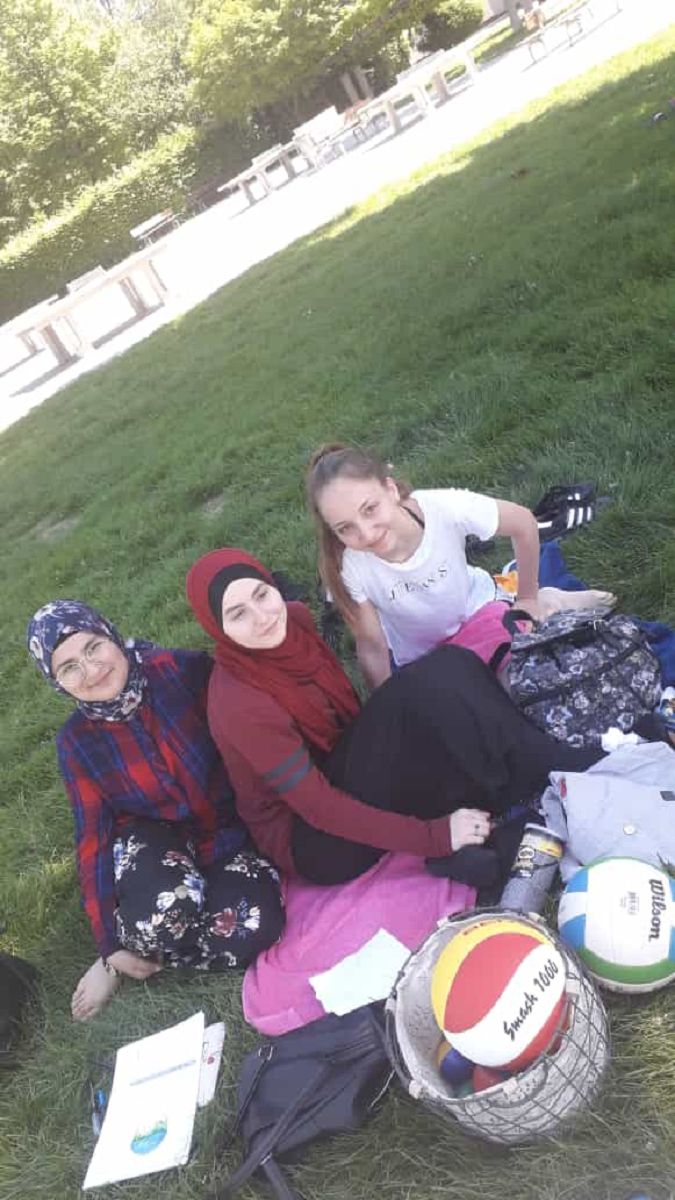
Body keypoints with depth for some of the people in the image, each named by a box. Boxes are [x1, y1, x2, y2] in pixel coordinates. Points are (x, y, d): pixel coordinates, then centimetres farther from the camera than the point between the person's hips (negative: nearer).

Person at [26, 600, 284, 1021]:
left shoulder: (185, 671, -19)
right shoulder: (77, 742, -11)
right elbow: (93, 835, -3)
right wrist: (110, 943, -3)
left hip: (232, 829, 0)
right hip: (155, 838, 0)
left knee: (252, 928, -27)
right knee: (160, 915, -34)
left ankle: (145, 947, -1)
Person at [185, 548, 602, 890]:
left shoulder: (294, 618, -6)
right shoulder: (239, 705, -27)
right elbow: (320, 809, -26)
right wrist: (434, 837, -27)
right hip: (313, 839, -7)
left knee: (447, 669, -16)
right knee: (422, 691, -30)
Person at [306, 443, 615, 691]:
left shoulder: (445, 507, -34)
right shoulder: (346, 568, -31)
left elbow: (524, 524, -15)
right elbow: (372, 648, -15)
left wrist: (528, 599, -4)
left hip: (473, 610, -1)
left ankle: (544, 603, 11)